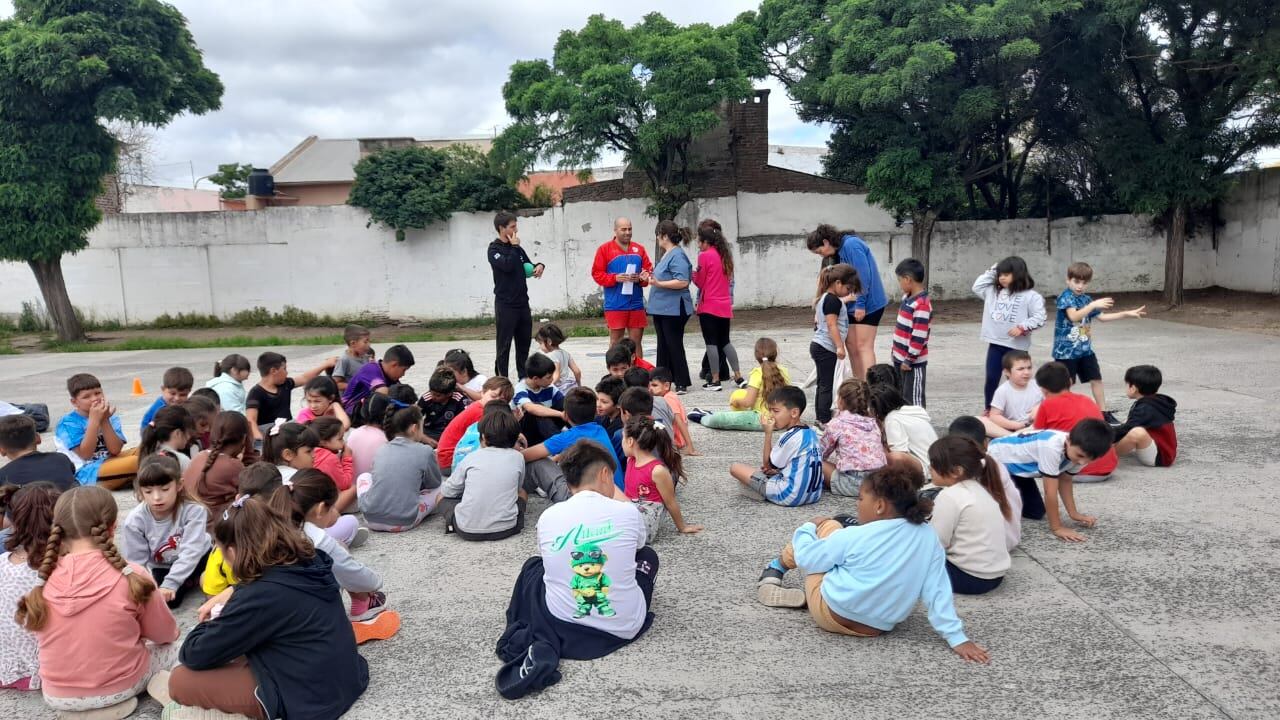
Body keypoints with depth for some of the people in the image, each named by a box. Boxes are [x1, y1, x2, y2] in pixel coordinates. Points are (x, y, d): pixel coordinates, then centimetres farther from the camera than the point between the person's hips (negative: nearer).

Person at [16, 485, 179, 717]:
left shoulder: (42, 582, -12)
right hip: (119, 688, -5)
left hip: (57, 697, 5)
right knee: (171, 648, 23)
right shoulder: (131, 577, -21)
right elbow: (166, 634, -6)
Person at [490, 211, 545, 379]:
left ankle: (524, 378, 19)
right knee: (504, 345, -3)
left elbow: (528, 268, 21)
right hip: (505, 304, -7)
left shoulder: (517, 248, 14)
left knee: (524, 343, 10)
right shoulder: (494, 249, -6)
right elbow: (507, 265, -23)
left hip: (522, 302, 7)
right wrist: (514, 247, -11)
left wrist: (539, 266, 0)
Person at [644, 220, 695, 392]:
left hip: (674, 309, -10)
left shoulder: (677, 255, -16)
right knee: (663, 345, 14)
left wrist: (659, 283, -28)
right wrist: (651, 278, 20)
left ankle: (682, 384, 5)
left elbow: (682, 282, -26)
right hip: (661, 307, 10)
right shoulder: (666, 255, 14)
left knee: (674, 345, -3)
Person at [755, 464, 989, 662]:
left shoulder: (855, 537, -20)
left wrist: (807, 529, 10)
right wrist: (957, 637, -5)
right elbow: (938, 591, -12)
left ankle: (775, 571, 28)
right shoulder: (928, 537, -9)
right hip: (878, 627, 5)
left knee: (828, 526, 12)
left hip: (832, 616, -5)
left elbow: (806, 559, -9)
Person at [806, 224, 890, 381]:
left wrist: (860, 304, -19)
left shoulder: (851, 245, -15)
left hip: (868, 304, -9)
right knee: (852, 345, 8)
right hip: (852, 305, 9)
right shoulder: (838, 252, 13)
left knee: (864, 346, -11)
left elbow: (863, 275, -21)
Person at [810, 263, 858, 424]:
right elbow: (831, 324, -22)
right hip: (826, 348, -10)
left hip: (818, 345, 10)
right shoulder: (833, 300, -16)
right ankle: (825, 420, -5)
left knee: (822, 384, 13)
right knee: (827, 385, -7)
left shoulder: (824, 298, 15)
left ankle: (820, 417, 19)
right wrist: (840, 346, -24)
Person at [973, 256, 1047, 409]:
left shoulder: (1030, 296, -7)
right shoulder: (994, 291, 9)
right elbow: (977, 287, 13)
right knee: (991, 379, 6)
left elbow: (1039, 317, -10)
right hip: (995, 344, 4)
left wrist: (1022, 327, -21)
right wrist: (991, 272, 7)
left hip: (1017, 346, -4)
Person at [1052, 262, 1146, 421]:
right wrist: (1093, 305, -35)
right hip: (1066, 350, -7)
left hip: (1085, 349, 7)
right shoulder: (1066, 297, -13)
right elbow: (1073, 316, -29)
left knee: (1096, 379, 9)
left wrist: (1128, 313, 13)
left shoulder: (1086, 299, 9)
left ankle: (1103, 413, 18)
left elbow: (1102, 317, 16)